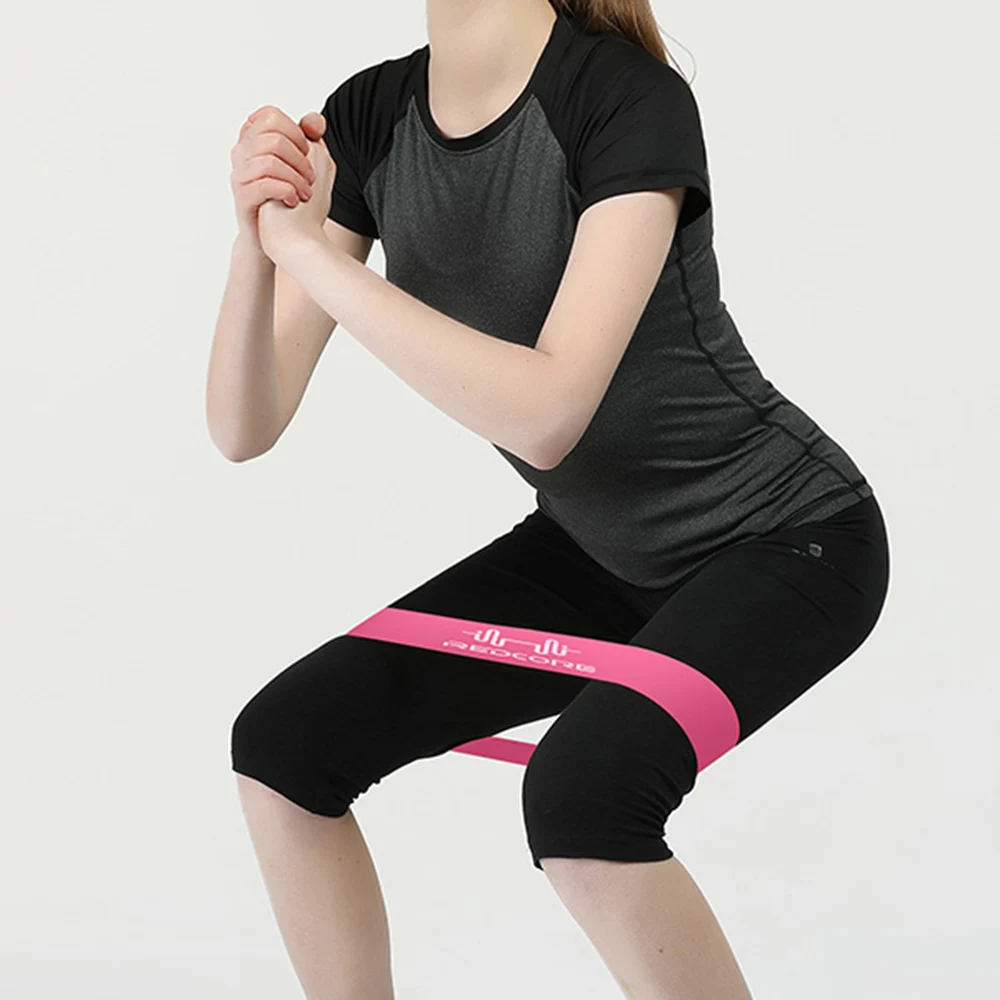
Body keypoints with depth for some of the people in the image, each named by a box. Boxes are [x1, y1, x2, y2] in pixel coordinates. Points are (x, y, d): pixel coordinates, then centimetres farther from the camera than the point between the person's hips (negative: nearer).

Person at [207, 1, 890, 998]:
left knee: (580, 789, -32)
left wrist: (309, 250, -33)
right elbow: (244, 428, -11)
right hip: (598, 549, 7)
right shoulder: (365, 121, -8)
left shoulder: (630, 99, -26)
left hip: (786, 538, -6)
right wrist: (258, 237, -29)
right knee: (284, 741, -6)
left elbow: (545, 416, -36)